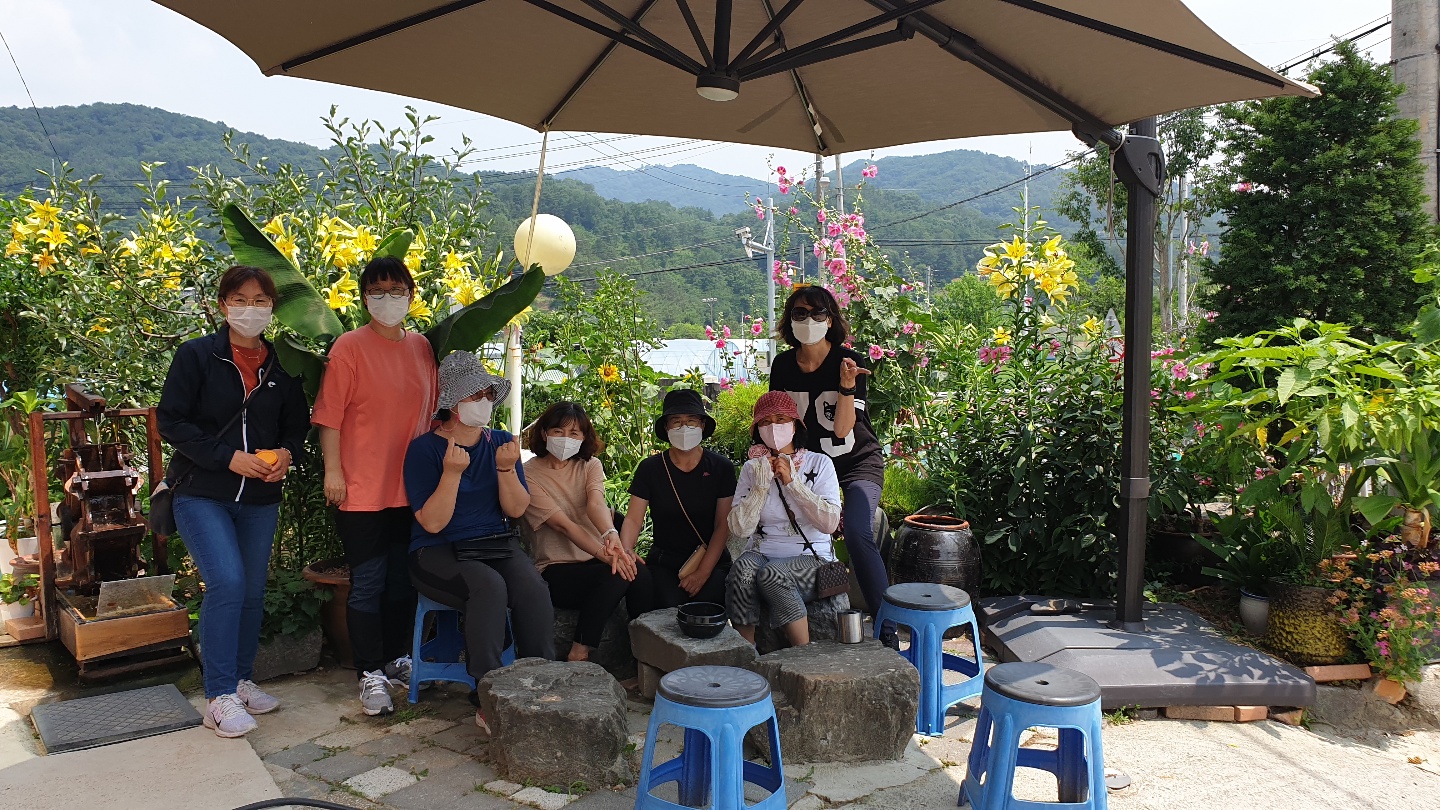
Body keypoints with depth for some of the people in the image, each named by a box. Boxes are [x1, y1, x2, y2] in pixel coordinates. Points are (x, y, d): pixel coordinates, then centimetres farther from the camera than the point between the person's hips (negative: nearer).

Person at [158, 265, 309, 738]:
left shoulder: (281, 367, 7)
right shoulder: (196, 356, -4)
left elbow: (297, 425, 14)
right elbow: (172, 421, -8)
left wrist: (287, 454, -8)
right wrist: (228, 457, -17)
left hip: (260, 500, 4)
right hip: (202, 494, -4)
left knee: (252, 592, 9)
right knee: (227, 582, -18)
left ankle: (241, 681, 27)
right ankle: (219, 697, -7)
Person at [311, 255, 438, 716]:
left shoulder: (421, 347, 7)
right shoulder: (349, 347, -9)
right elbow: (329, 416, -9)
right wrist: (333, 471, -12)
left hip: (411, 487, 6)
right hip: (363, 489, -5)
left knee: (404, 579, 16)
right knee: (368, 585, 3)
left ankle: (397, 660, 32)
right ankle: (371, 675, 15)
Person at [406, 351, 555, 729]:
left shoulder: (501, 443, 9)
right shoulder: (425, 449, -4)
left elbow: (516, 509, 4)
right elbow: (432, 522, -11)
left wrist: (506, 469, -13)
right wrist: (452, 472, -23)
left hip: (498, 546, 4)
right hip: (440, 553, -3)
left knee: (534, 590, -28)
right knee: (489, 587, -34)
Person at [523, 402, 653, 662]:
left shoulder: (590, 465, 7)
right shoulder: (530, 474, -6)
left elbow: (596, 504, -15)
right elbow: (563, 524, -17)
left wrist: (611, 535, -38)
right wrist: (605, 554, -32)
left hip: (595, 561, 4)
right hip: (557, 569, -4)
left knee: (639, 571, -27)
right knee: (616, 575, -31)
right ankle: (578, 656, -20)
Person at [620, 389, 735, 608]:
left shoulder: (721, 468, 0)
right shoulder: (650, 469, 3)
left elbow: (722, 526, -3)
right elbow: (633, 519, -2)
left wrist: (703, 572, -15)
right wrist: (625, 551, -25)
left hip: (712, 562, 0)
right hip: (664, 563, 0)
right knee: (671, 607, -28)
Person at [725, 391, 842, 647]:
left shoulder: (819, 463, 3)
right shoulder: (752, 469, 9)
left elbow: (830, 522, -10)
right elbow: (739, 529, -1)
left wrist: (792, 482, -11)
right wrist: (761, 485, -10)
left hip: (810, 558, -2)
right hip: (761, 554, 2)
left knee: (771, 574, -34)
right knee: (742, 569, -32)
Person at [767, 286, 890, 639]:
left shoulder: (850, 362, -14)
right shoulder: (783, 365, -2)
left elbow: (842, 428, -19)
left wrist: (847, 385, -32)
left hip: (858, 462, -4)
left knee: (857, 532, -28)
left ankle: (886, 627, -19)